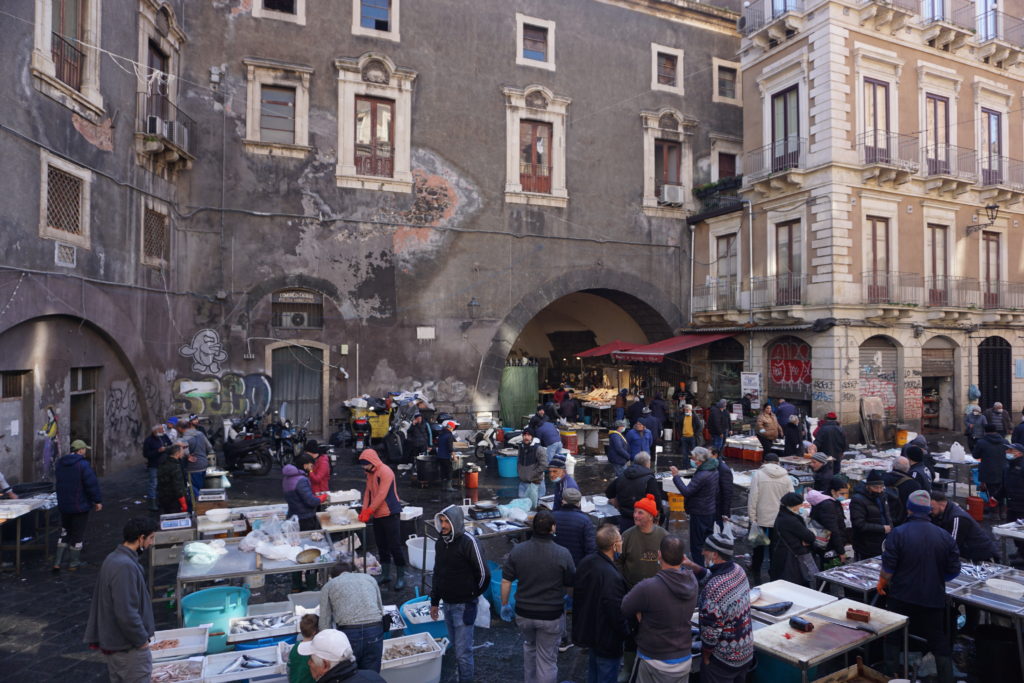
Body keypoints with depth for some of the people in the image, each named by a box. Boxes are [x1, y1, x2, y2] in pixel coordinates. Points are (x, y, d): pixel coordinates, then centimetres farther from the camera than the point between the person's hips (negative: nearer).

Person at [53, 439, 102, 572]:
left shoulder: (60, 463, 4)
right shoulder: (83, 464, -20)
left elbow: (60, 483, 16)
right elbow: (92, 484, -20)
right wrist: (98, 501, -10)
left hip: (64, 505, 7)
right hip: (80, 506, -7)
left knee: (65, 532, 19)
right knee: (78, 533, 6)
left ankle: (57, 562, 18)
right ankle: (74, 563, 15)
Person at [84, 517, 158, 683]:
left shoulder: (113, 558, 6)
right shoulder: (125, 566, -26)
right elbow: (126, 613, -27)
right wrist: (141, 640, -16)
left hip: (111, 642, 10)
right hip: (129, 647, -10)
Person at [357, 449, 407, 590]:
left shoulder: (385, 472, -17)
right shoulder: (370, 473, 10)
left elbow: (382, 495, -21)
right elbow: (368, 492, 8)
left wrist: (369, 511, -18)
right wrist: (364, 510, -5)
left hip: (390, 515, -8)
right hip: (377, 515, 8)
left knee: (395, 546, -3)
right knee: (382, 546, 14)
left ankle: (401, 577, 7)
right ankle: (385, 575, 26)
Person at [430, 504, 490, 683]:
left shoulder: (468, 542, -19)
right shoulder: (440, 542, 3)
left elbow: (483, 574, -13)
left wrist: (472, 595, 0)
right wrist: (434, 601, 15)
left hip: (464, 605, -7)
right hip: (447, 604, 7)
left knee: (463, 651, -4)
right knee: (456, 645, 20)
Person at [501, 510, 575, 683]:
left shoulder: (517, 550, -11)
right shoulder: (563, 554, -18)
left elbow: (506, 581, -5)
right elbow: (571, 583, -5)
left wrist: (504, 605, 9)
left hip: (523, 613, 3)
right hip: (551, 616, -3)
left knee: (529, 645, 30)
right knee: (547, 659, 12)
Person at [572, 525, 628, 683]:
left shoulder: (585, 562, -5)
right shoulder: (612, 577, -33)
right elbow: (617, 613, -26)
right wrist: (628, 634, -9)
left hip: (586, 631, 8)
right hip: (607, 639, -8)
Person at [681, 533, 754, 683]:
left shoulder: (714, 589, -33)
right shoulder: (738, 570, -8)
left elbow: (711, 630, -25)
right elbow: (710, 577, 10)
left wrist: (705, 656, -9)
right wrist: (690, 564, -3)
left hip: (724, 659, -7)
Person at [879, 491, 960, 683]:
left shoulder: (898, 534, -15)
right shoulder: (945, 537, -6)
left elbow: (888, 568, -14)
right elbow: (954, 571, 1)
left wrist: (882, 583, 5)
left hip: (901, 598, -2)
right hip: (934, 600, 2)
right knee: (940, 642, 18)